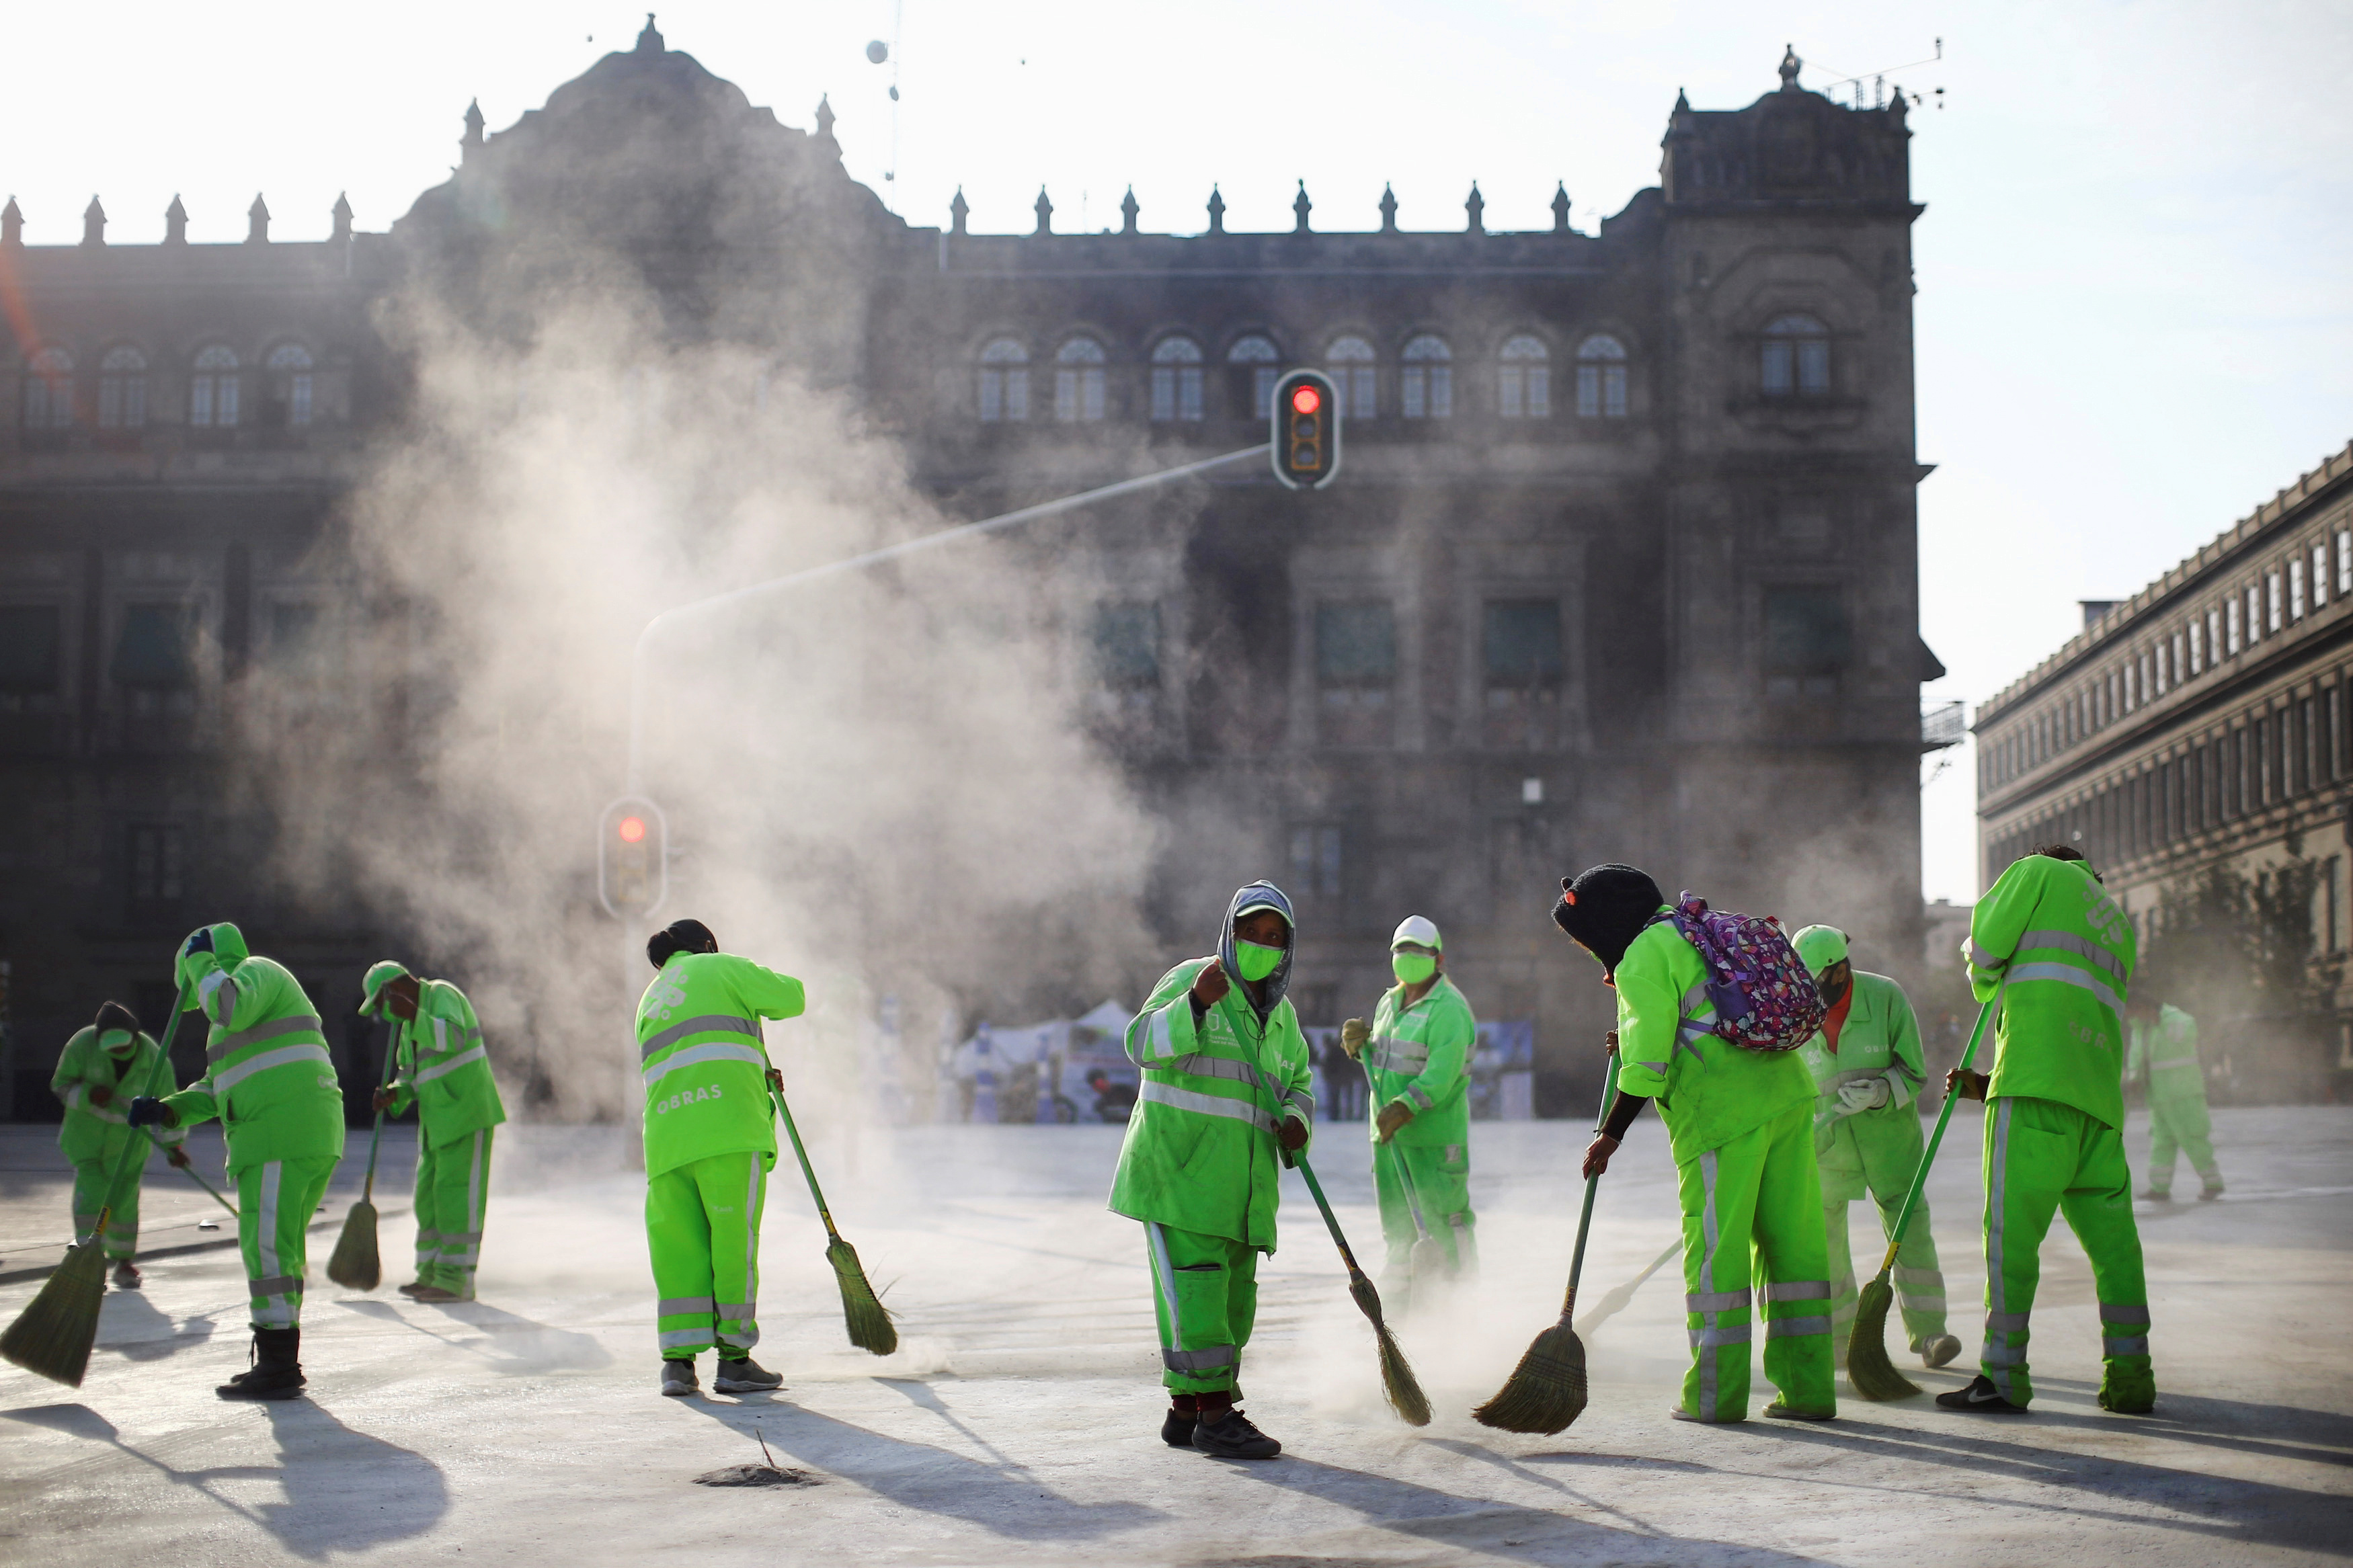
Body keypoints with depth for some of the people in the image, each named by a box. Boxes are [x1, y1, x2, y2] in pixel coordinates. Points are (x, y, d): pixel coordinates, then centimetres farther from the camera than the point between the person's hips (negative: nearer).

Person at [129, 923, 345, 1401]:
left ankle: (278, 1369, -11)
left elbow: (228, 1006, -24)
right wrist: (168, 1110, 10)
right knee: (282, 1247, 14)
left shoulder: (256, 972, 1)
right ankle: (279, 1363, 19)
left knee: (266, 1245, -11)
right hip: (310, 1137, 11)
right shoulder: (249, 1008, 31)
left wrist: (200, 961, -6)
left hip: (283, 1132, -11)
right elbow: (215, 1090, 26)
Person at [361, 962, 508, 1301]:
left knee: (456, 1192, -10)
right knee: (428, 1194, 10)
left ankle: (457, 1281, -10)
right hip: (437, 1118, 10)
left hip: (467, 1111, -10)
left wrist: (413, 1016, -33)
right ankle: (431, 1273, 16)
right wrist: (394, 1094, 2)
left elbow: (453, 1037, -27)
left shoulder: (442, 995, -9)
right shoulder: (410, 1024, 18)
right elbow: (410, 1073, 22)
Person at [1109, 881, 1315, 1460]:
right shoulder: (1190, 980, -4)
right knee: (1196, 1286, -13)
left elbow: (1298, 1083, 21)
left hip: (1241, 1175, 7)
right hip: (1178, 1164, -7)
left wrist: (1297, 1121, -1)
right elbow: (1145, 1045, -16)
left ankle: (1185, 1411, 19)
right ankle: (1215, 1414, -13)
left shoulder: (1280, 1012, 16)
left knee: (1233, 1296, 9)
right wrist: (1195, 1003, -31)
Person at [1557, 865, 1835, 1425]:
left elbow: (1648, 1062, -10)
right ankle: (1808, 1389, 9)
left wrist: (1611, 1135, -2)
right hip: (1787, 1093, 8)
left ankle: (1715, 1395, 0)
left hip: (1721, 1112, -8)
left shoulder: (1645, 958, -4)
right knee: (1794, 1241, 8)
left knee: (1714, 1249, -2)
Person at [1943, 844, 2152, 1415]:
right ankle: (2129, 1374, 6)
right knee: (2110, 1229, 7)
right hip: (2100, 1090, 7)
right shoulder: (2117, 927, 32)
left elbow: (1984, 946, 5)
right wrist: (1989, 1085, 24)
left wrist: (1993, 988, 28)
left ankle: (2003, 1375, -8)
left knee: (2012, 1224, -7)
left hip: (2040, 1076, -7)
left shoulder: (2039, 871, 14)